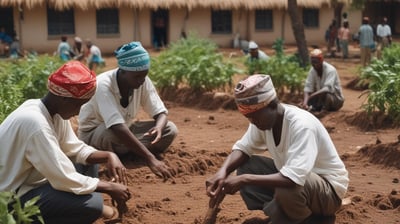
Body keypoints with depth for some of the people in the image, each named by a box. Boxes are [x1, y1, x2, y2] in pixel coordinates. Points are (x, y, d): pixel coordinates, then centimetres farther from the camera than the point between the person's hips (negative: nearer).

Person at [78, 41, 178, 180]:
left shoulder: (143, 81, -16)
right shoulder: (104, 85, -33)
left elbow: (160, 112, -10)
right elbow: (117, 128, -43)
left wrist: (158, 128, -36)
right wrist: (150, 158, -50)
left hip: (124, 129, 6)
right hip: (93, 134, -6)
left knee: (170, 129, -13)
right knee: (114, 133, -41)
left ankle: (121, 158, -16)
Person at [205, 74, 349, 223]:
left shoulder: (302, 125, -32)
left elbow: (293, 179, -41)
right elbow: (243, 148, 1)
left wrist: (245, 180, -38)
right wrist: (222, 172, -20)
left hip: (328, 189, -8)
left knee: (287, 188, -38)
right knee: (245, 166, -4)